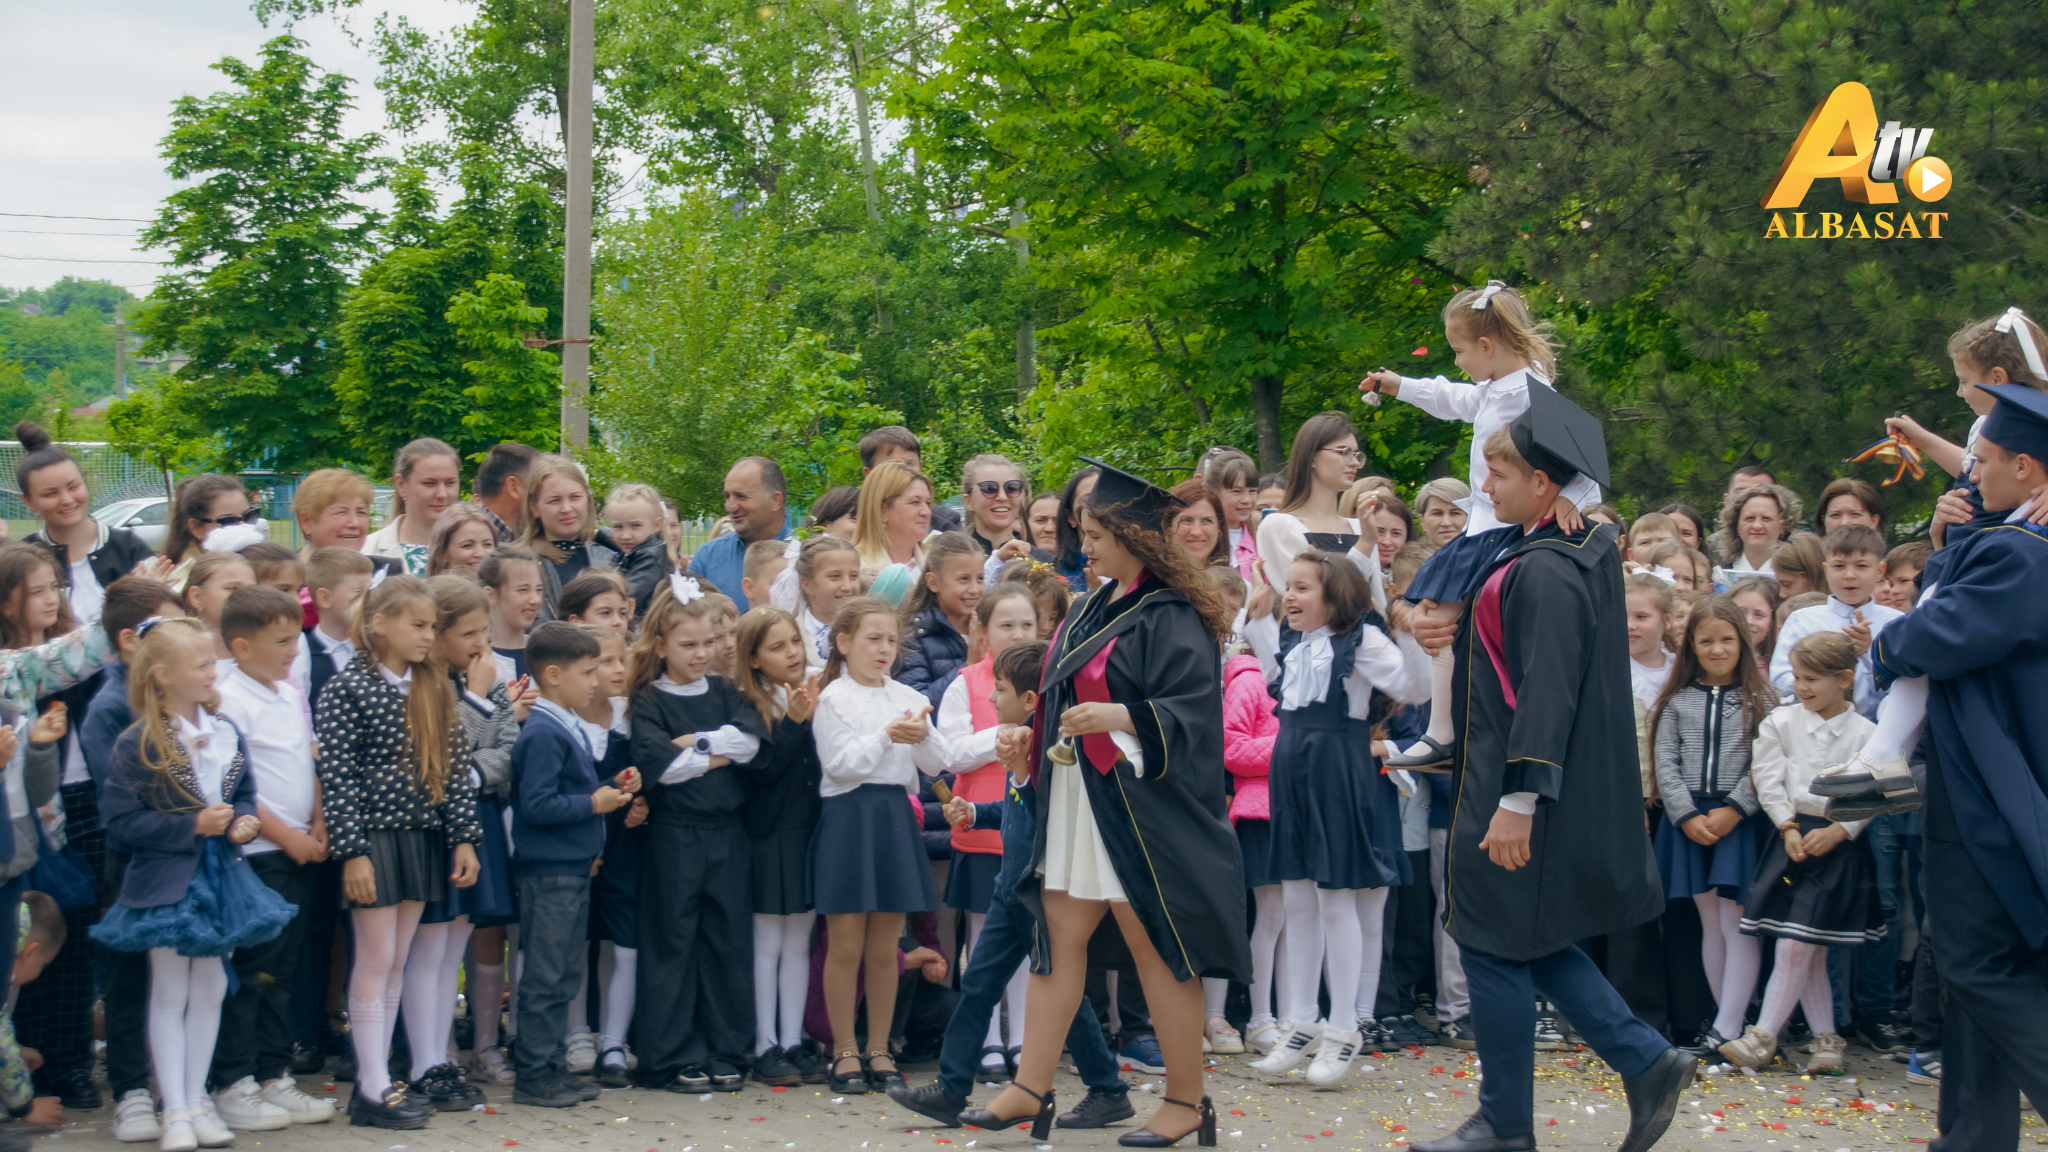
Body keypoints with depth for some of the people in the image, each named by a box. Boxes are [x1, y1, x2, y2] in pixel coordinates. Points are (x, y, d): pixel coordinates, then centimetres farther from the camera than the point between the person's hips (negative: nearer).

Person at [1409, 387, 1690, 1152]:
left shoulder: (1545, 572, -20)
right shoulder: (1584, 553, 10)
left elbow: (1547, 691, -25)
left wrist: (1517, 799, -25)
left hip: (1516, 787, -10)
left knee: (1496, 946, 2)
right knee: (1528, 946, 17)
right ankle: (1646, 1063, 14)